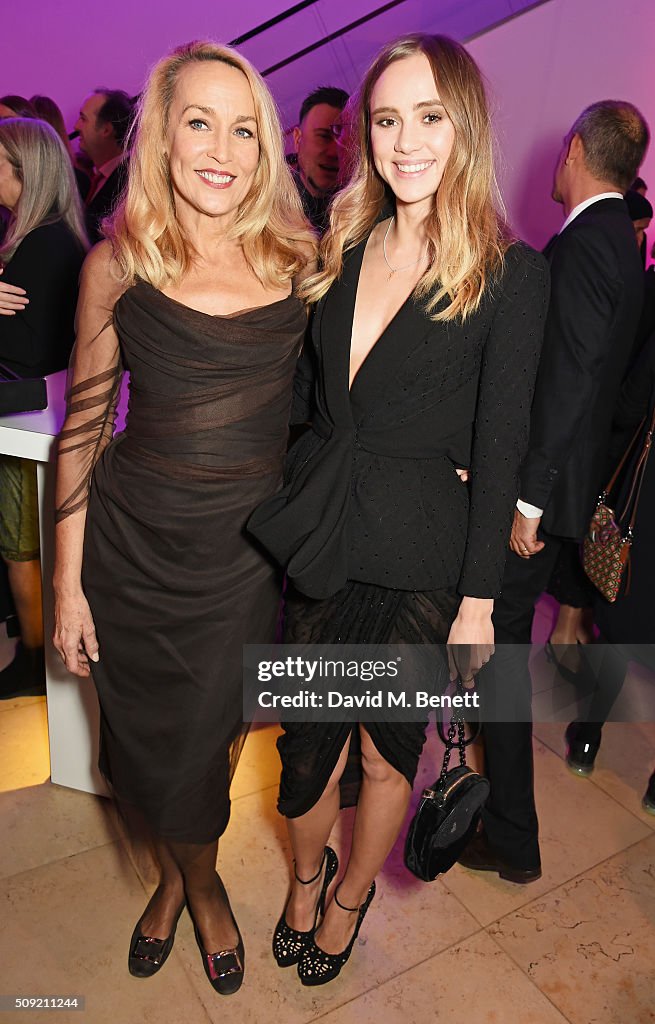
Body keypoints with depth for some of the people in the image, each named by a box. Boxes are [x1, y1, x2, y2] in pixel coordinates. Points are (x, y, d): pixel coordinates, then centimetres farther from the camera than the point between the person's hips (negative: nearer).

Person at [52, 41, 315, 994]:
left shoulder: (301, 261, -1)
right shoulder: (117, 265, -4)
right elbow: (83, 430, -1)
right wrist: (68, 584, -2)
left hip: (251, 550, 1)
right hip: (135, 546, 0)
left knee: (212, 735, 15)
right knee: (152, 736, 16)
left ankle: (188, 878, 49)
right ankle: (195, 883, 49)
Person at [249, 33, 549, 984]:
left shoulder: (512, 273, -8)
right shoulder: (341, 248, 6)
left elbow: (500, 444, -8)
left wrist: (478, 601, -8)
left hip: (419, 556, -3)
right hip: (317, 539, 4)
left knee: (387, 752, 14)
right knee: (306, 738, 16)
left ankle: (350, 899, 44)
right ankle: (306, 875, 47)